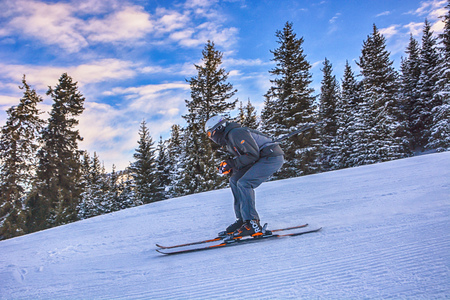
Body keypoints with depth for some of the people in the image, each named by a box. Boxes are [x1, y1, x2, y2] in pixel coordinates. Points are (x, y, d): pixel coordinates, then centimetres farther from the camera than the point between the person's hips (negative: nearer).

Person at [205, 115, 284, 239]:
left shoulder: (236, 133, -15)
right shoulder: (228, 139, 17)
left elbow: (253, 155, -20)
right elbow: (241, 160, 20)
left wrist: (231, 164, -17)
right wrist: (229, 169, 3)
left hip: (273, 157, -10)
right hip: (262, 158, 10)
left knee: (244, 183, -21)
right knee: (235, 180, 7)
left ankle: (252, 223, -21)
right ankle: (242, 220, 6)